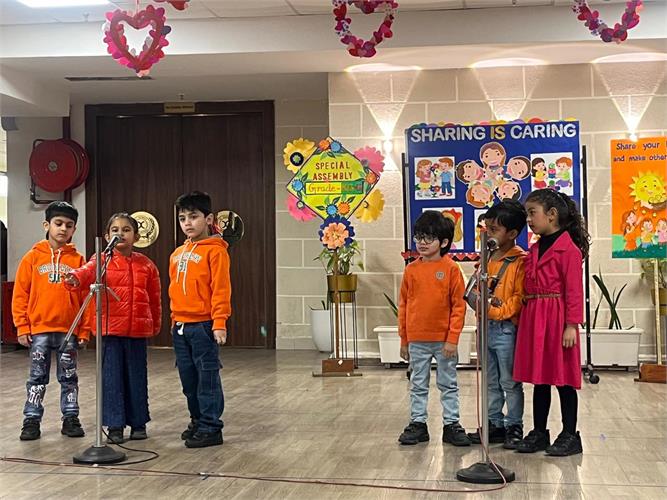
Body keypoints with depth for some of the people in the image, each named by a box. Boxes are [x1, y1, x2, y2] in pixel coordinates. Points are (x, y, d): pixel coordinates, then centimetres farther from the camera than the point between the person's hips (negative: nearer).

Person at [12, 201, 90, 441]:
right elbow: (20, 294, 1)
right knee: (37, 377, 7)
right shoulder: (33, 257, 1)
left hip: (69, 330, 1)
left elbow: (85, 296, 1)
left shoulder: (78, 259, 1)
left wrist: (84, 330, -1)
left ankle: (71, 419, 18)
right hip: (39, 330, 0)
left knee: (69, 377, 9)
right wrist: (22, 327, -3)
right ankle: (32, 421, 14)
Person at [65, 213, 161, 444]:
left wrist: (155, 325, 16)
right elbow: (88, 271, -23)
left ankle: (138, 422, 22)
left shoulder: (146, 264, 6)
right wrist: (76, 277, -45)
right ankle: (114, 425, 11)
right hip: (110, 328, -2)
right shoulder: (103, 260, 0)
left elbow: (154, 298, 13)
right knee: (112, 378, 2)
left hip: (138, 329, 2)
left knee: (137, 377, 10)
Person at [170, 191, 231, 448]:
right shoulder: (177, 254, 14)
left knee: (207, 377, -2)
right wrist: (174, 319, 16)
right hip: (180, 326, 7)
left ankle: (210, 428, 5)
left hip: (203, 325, -7)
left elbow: (220, 289, -13)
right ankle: (197, 421, 28)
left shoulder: (215, 250, -8)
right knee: (188, 379, 14)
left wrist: (219, 323, -17)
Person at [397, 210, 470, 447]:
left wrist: (452, 339, -11)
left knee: (448, 385, 9)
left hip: (443, 340, -3)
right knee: (418, 385, 12)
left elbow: (459, 306, -7)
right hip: (417, 340, 3)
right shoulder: (411, 269, 2)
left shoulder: (451, 269, -7)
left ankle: (451, 424, 18)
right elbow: (403, 305, 7)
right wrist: (403, 339, 7)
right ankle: (417, 423, 22)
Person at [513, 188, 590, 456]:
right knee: (539, 378, 13)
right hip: (533, 320, 8)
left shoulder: (568, 249, -11)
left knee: (563, 377, 1)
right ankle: (539, 433, 21)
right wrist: (524, 319, 11)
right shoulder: (534, 250, 14)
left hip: (557, 320, -8)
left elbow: (574, 291, -14)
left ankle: (570, 436, 12)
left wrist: (571, 325, -17)